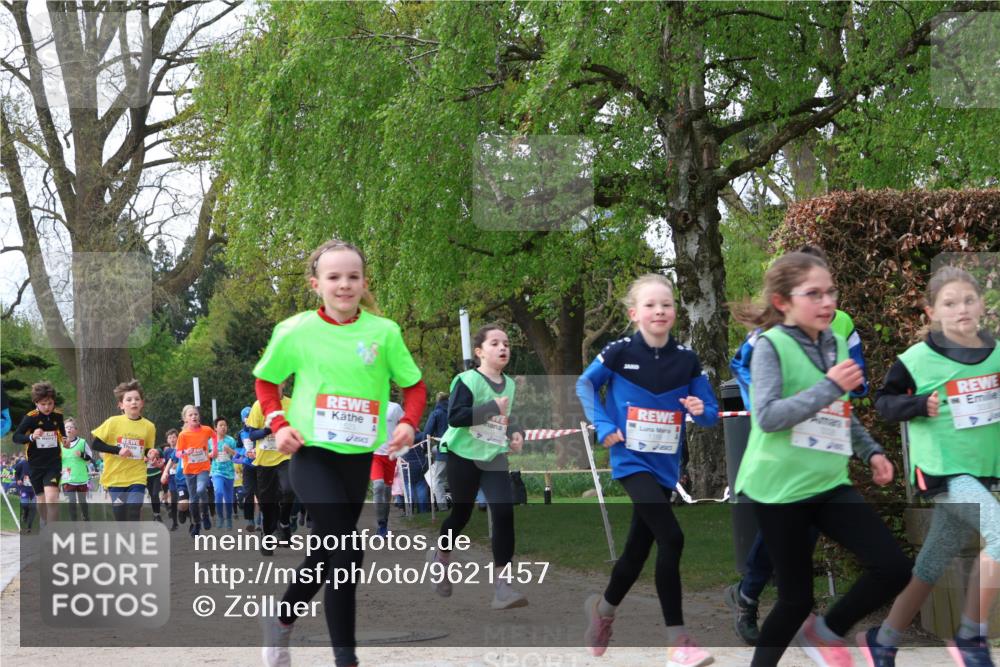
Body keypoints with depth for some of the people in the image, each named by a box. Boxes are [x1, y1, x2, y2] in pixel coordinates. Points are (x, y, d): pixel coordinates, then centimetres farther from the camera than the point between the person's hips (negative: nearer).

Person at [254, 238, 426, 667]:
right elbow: (265, 382, 9)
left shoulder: (384, 331, -3)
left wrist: (408, 423, -12)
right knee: (347, 553, -13)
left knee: (326, 553, 17)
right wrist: (278, 425, -6)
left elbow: (413, 385, 6)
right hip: (312, 454, -3)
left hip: (359, 457, 3)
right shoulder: (295, 331, -6)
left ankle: (281, 621, 42)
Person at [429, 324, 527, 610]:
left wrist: (516, 433, 4)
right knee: (461, 513, 9)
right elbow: (454, 416, -25)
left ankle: (503, 587, -12)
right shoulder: (467, 380, -13)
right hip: (464, 456, -4)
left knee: (504, 514, -12)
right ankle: (441, 555, 43)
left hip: (495, 458, 5)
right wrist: (492, 408, -27)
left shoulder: (510, 385, 9)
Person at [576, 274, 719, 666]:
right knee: (671, 539, -19)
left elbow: (711, 414, 4)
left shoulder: (687, 360, -2)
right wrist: (603, 426, -5)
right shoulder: (619, 353, -9)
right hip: (631, 461, -4)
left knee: (639, 547, 14)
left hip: (664, 466, 4)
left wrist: (701, 411, -19)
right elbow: (585, 385, 7)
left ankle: (603, 608, 42)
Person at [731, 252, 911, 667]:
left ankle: (825, 631, 18)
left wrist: (872, 450, 12)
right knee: (796, 597, 2)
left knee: (893, 569, -4)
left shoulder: (837, 344, 8)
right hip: (779, 489, -6)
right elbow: (767, 417, -23)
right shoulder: (772, 346, -12)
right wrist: (829, 386, -26)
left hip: (828, 484, 6)